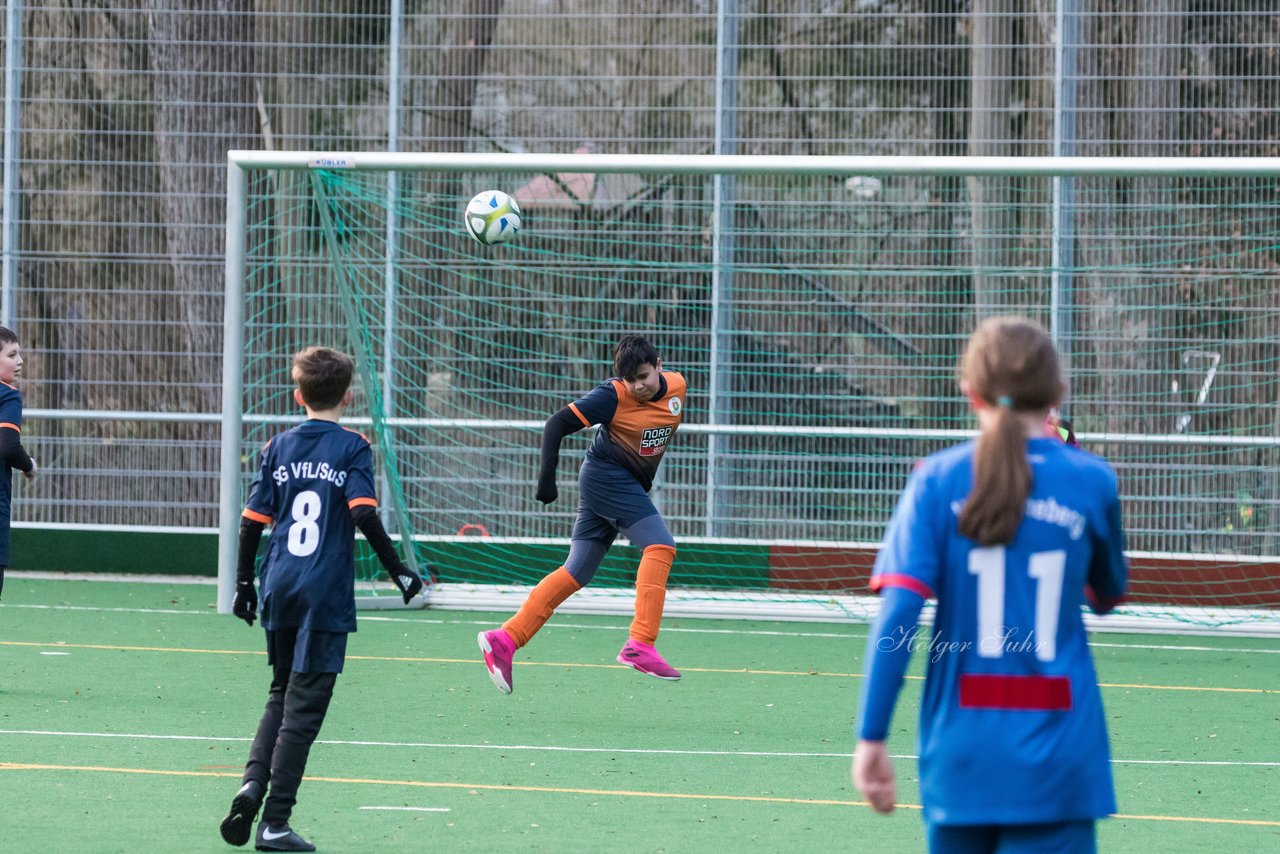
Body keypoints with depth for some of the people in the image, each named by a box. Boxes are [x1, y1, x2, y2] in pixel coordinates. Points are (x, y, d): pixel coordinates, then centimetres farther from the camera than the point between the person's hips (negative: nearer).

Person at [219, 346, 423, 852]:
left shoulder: (279, 447, 8)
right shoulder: (352, 448, -4)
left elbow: (253, 521, 8)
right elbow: (364, 516, -14)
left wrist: (244, 584, 16)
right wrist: (398, 570, -8)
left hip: (280, 589, 4)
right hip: (326, 595, -4)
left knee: (282, 693, 20)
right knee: (303, 706, -1)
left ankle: (253, 783, -1)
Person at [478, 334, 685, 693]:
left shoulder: (677, 386, 2)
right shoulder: (613, 396, -17)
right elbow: (557, 424, -14)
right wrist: (547, 477, -21)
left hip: (631, 486, 7)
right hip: (607, 477, -7)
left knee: (576, 574, 5)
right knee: (660, 546, -21)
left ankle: (503, 640, 4)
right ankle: (640, 644, -27)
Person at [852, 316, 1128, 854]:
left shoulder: (938, 481, -1)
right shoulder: (1091, 482, -1)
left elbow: (896, 617, -10)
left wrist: (872, 737, -6)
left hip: (961, 754, 2)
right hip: (1056, 760, -2)